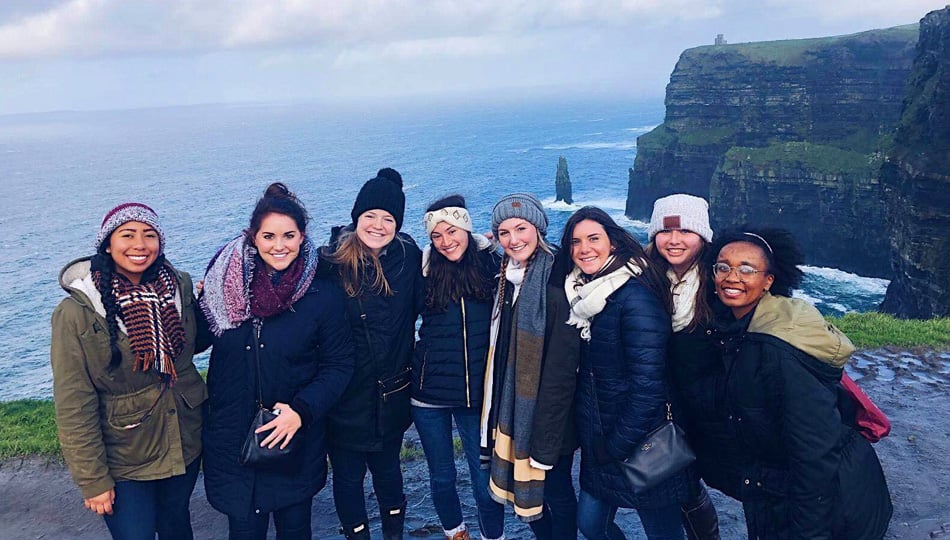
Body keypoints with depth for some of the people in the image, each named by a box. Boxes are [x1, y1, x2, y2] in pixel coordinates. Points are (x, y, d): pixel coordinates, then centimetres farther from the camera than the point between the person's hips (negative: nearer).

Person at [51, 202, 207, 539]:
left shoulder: (179, 287, -6)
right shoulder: (77, 312, -18)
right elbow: (74, 406, -14)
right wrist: (93, 480, -12)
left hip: (185, 445, 4)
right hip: (124, 462, -4)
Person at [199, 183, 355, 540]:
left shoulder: (322, 293, -9)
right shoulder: (226, 281, -4)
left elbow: (338, 364, -5)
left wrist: (302, 409, -17)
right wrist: (197, 304, -9)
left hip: (296, 441, -1)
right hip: (233, 439, 1)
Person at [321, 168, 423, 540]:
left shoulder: (409, 257, -6)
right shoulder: (332, 261, -10)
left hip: (391, 393, 1)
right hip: (345, 395, -1)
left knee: (387, 468, 20)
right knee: (347, 475, 14)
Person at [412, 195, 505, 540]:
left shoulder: (491, 264, -3)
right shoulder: (425, 269, -2)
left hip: (476, 391, -1)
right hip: (428, 392, 1)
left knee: (485, 480, 5)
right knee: (441, 477, 17)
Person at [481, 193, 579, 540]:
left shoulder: (556, 281, -19)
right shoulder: (508, 278, 5)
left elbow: (561, 368, -21)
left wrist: (545, 441, -20)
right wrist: (498, 416, 9)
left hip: (547, 416, -7)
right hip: (512, 410, 7)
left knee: (555, 493, 10)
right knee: (524, 488, 19)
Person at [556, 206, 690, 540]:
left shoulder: (635, 296, -19)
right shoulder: (580, 293, 4)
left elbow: (648, 383, -22)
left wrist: (617, 447, -16)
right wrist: (594, 442, 7)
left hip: (641, 446, -7)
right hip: (597, 441, 7)